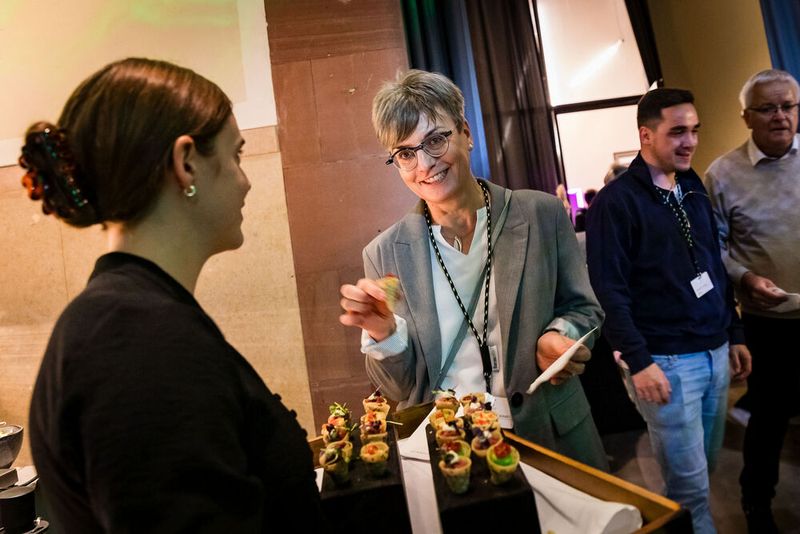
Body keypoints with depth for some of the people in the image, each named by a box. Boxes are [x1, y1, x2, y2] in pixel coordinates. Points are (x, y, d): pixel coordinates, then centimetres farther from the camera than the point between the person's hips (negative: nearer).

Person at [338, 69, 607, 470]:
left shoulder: (543, 215, -8)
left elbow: (584, 309, 2)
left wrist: (558, 338, -20)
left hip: (555, 439, 1)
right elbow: (400, 388, -4)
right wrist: (384, 333, -24)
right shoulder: (385, 254, -8)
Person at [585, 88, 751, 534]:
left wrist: (735, 335, 15)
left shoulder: (694, 190, 11)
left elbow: (716, 270, 17)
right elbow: (609, 291, -17)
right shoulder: (616, 201, -13)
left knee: (707, 464, 20)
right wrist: (638, 362, -20)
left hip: (714, 353, 8)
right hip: (667, 361, -7)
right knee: (690, 480, 5)